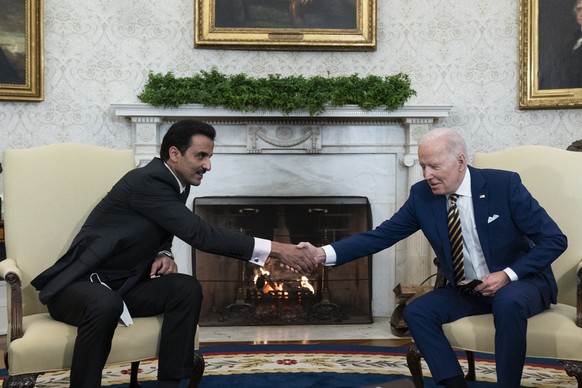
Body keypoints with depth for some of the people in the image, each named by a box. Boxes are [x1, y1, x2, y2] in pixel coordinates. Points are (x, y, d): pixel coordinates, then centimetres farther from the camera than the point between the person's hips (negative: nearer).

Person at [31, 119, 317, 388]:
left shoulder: (175, 184, 4)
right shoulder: (148, 181, -23)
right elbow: (200, 235, -30)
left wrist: (163, 254, -5)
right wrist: (273, 249, -31)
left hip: (122, 285, 8)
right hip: (78, 285, -8)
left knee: (186, 288, -15)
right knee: (106, 304, -39)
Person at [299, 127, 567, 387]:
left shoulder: (504, 184, -18)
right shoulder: (422, 195, -8)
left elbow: (555, 240, -15)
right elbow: (381, 235, -9)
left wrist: (509, 274, -25)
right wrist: (325, 253, -21)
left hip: (520, 282, -4)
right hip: (465, 290, 4)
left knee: (508, 302, -36)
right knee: (416, 312, -16)